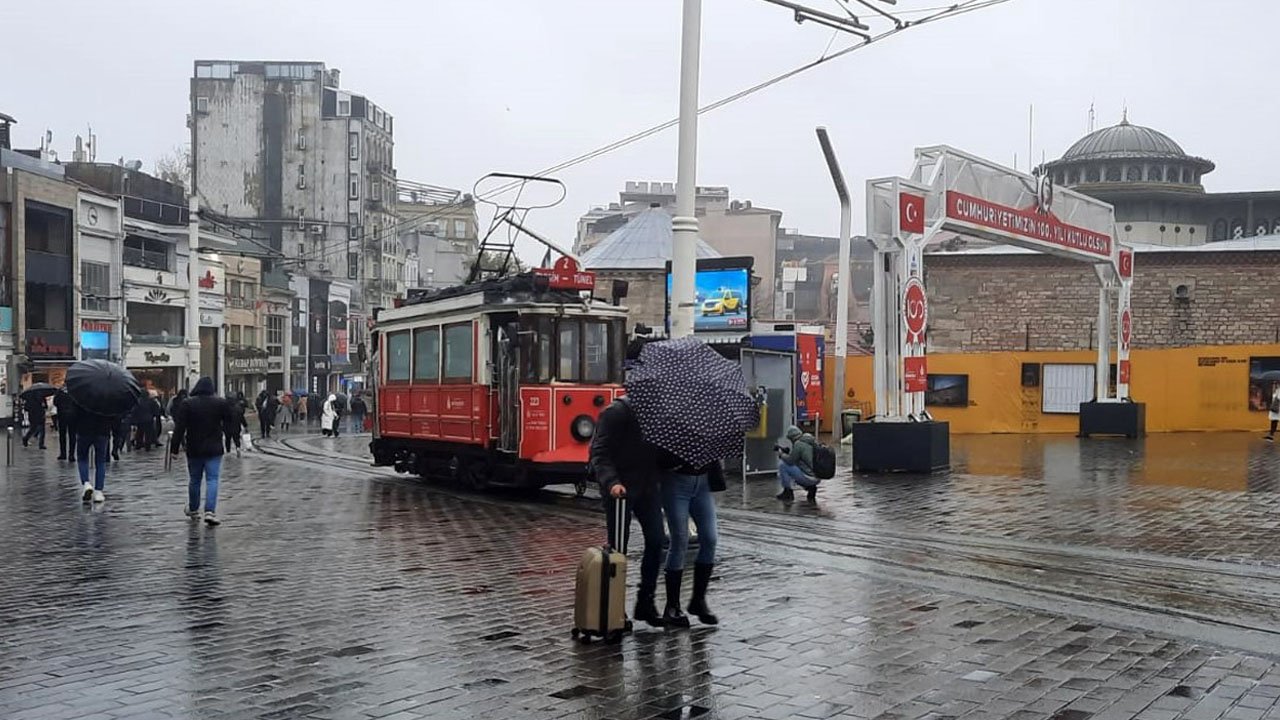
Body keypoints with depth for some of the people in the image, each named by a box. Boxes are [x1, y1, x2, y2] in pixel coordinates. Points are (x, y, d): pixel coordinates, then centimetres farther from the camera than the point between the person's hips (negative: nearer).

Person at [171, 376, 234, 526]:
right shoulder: (222, 403, -4)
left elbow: (179, 428, -7)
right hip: (214, 449, -1)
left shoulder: (187, 404, -5)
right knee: (212, 479, -3)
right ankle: (210, 512, -17)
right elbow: (230, 422, 6)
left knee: (194, 480, 15)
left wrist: (174, 448, -4)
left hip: (194, 450, 1)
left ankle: (193, 510, 29)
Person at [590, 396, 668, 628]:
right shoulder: (617, 412, -11)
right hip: (620, 486, -6)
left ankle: (646, 600, 11)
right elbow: (600, 453, -16)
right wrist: (611, 482, -32)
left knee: (656, 540, -1)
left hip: (648, 484, 6)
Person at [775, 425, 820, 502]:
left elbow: (790, 461, -10)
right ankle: (810, 487, 13)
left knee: (782, 464, -2)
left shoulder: (798, 444, -14)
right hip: (817, 478, 9)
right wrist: (785, 450, 25)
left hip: (808, 477, -9)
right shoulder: (812, 441, 12)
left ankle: (788, 492, 5)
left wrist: (781, 454, 8)